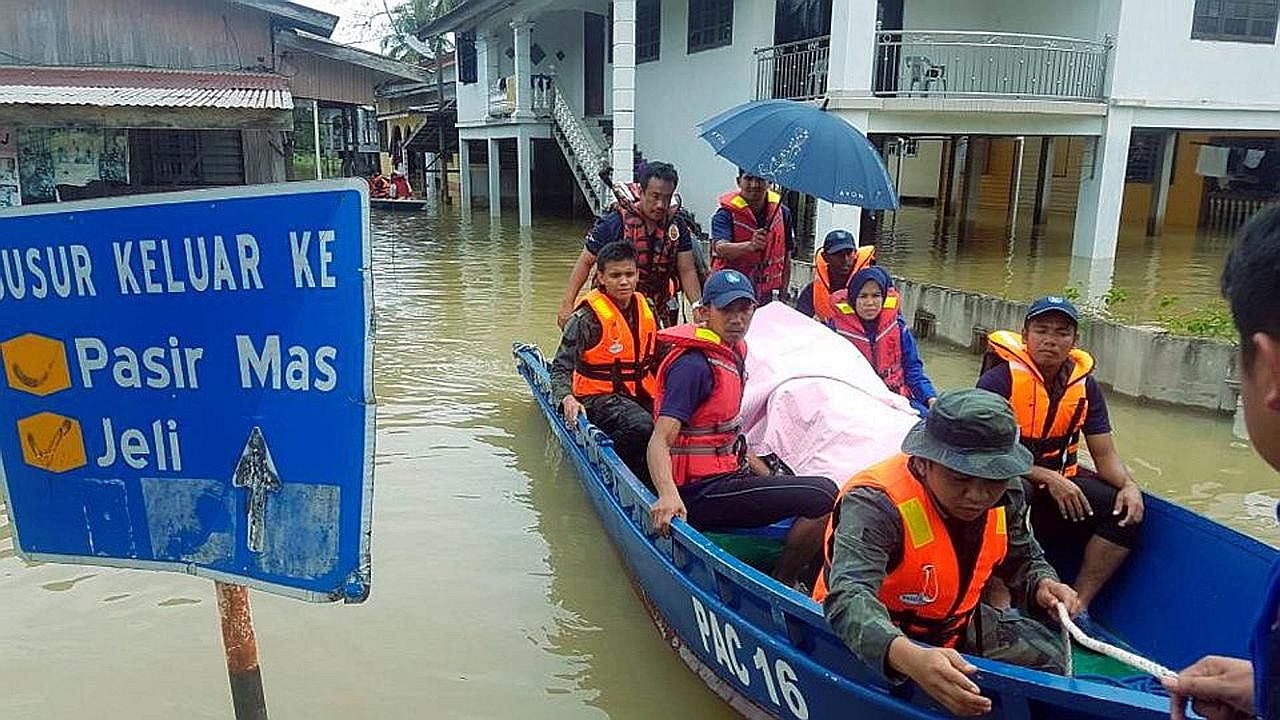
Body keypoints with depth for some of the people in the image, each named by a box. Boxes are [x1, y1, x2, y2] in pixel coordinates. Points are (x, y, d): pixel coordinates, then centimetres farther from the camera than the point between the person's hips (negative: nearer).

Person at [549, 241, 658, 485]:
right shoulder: (588, 317, -12)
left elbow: (655, 359, 22)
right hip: (599, 397, -6)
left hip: (640, 395, 6)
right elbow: (561, 366, -13)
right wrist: (567, 398, -31)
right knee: (642, 427, -33)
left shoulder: (646, 309, 8)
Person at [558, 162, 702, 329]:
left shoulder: (676, 226, 2)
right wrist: (567, 304, -15)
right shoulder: (615, 222, -11)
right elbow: (585, 262, -10)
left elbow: (687, 271, 1)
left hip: (657, 312, 4)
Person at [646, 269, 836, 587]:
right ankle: (779, 587, -2)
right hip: (703, 495, -10)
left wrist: (768, 476, 16)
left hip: (726, 475, 10)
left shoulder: (732, 354, 13)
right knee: (823, 496, -19)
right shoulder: (694, 364, -18)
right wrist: (668, 495, -45)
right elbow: (660, 442, -28)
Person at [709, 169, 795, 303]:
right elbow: (720, 248, -27)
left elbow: (786, 261, 13)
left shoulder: (782, 212, 6)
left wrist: (782, 297, 11)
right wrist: (750, 246, -44)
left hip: (767, 298, 3)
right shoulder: (726, 213, -8)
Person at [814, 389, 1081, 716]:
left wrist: (1041, 584, -14)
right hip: (882, 642, -6)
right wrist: (911, 658, -68)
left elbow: (1023, 558, 11)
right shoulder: (876, 503, -35)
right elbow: (849, 596, -50)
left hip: (955, 624, 7)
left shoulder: (1005, 496, -11)